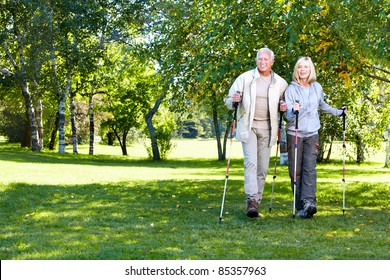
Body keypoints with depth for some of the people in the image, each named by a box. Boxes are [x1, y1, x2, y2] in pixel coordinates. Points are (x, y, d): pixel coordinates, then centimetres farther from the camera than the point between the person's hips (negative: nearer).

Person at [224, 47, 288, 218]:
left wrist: (284, 107, -1)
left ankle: (256, 203, 11)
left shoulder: (280, 83, 7)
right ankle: (251, 201, -24)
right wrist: (234, 101, -22)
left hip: (267, 128, 3)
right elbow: (229, 100, 2)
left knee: (263, 167, 4)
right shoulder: (245, 78, 1)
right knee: (251, 162, -17)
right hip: (248, 126, -3)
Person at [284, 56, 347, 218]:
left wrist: (339, 112, 31)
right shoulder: (291, 89, -4)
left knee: (309, 168, -13)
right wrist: (293, 111, -33)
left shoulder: (317, 87, 7)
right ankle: (300, 207, 3)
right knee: (295, 171, -2)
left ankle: (309, 202, -24)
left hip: (312, 134, 2)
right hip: (295, 134, -2)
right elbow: (288, 115, -12)